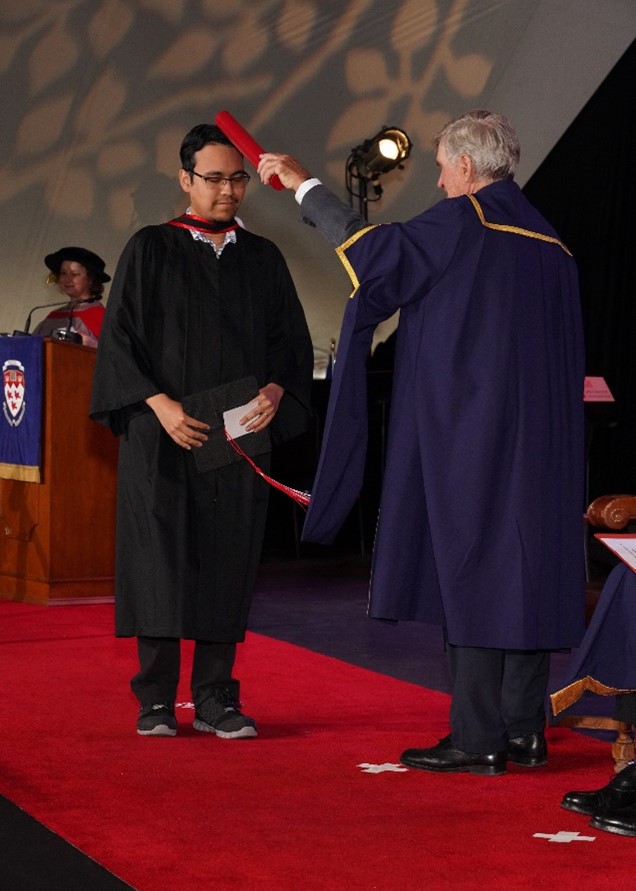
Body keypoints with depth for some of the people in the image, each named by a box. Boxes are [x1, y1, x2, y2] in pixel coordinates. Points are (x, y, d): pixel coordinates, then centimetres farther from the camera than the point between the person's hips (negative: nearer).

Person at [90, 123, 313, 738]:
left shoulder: (263, 259, 12)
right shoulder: (150, 250, 3)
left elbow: (292, 339, 11)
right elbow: (119, 337, -2)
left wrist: (275, 392, -9)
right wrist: (160, 404, -15)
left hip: (239, 433, 3)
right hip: (162, 434, -3)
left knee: (229, 564, 2)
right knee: (160, 560, -3)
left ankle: (215, 698, 8)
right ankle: (156, 700, 5)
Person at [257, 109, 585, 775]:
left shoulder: (465, 221, -9)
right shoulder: (548, 241, 14)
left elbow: (374, 250, -12)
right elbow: (565, 352, 17)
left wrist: (302, 183, -3)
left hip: (469, 434, -7)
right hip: (537, 440, 7)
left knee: (470, 572, -4)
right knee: (525, 569, 8)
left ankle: (477, 739, -3)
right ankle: (524, 732, 10)